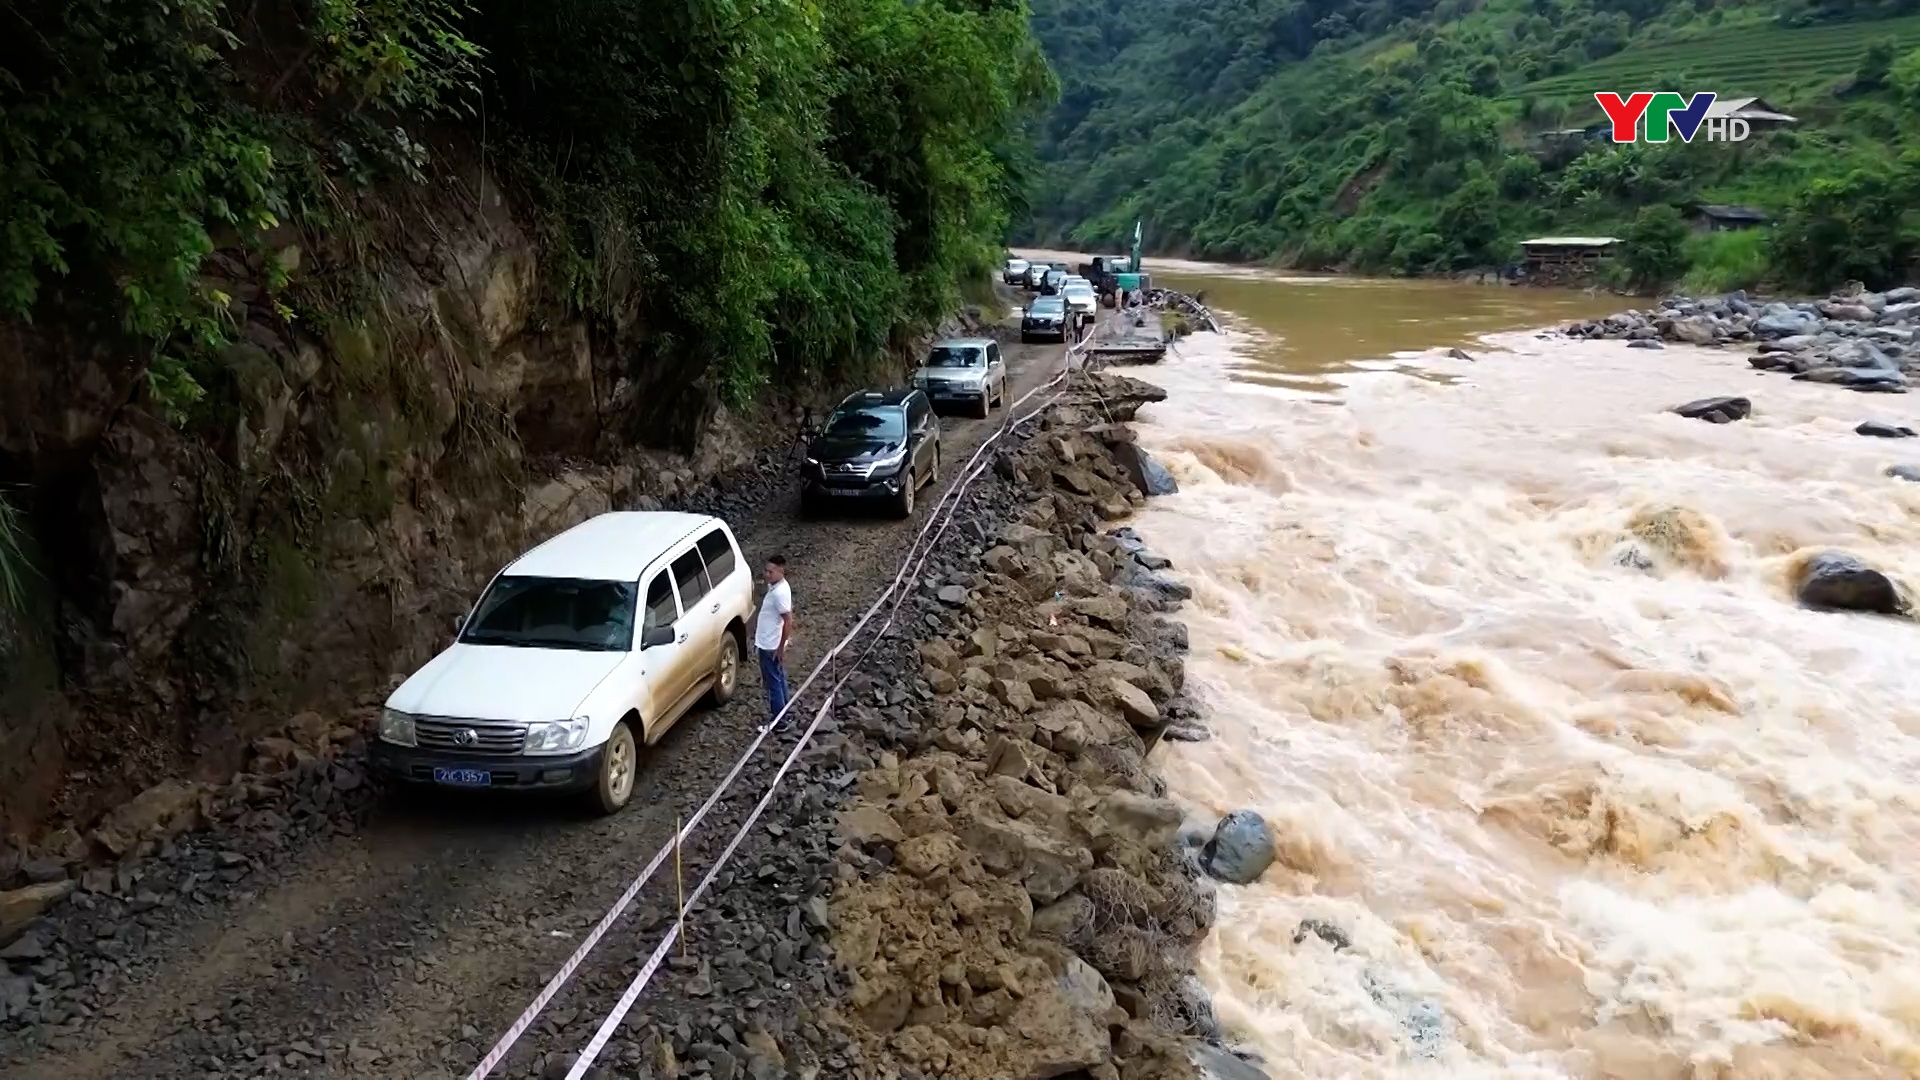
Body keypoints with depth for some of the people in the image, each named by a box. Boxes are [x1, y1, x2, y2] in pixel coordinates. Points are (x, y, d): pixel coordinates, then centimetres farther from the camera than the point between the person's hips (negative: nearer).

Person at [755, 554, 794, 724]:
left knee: (773, 683, 2)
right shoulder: (775, 586, 4)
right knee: (779, 680, 19)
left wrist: (781, 648, -22)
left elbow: (788, 621, -27)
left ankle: (778, 721, 13)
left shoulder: (780, 593, -27)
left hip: (771, 646, -10)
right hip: (769, 643, 10)